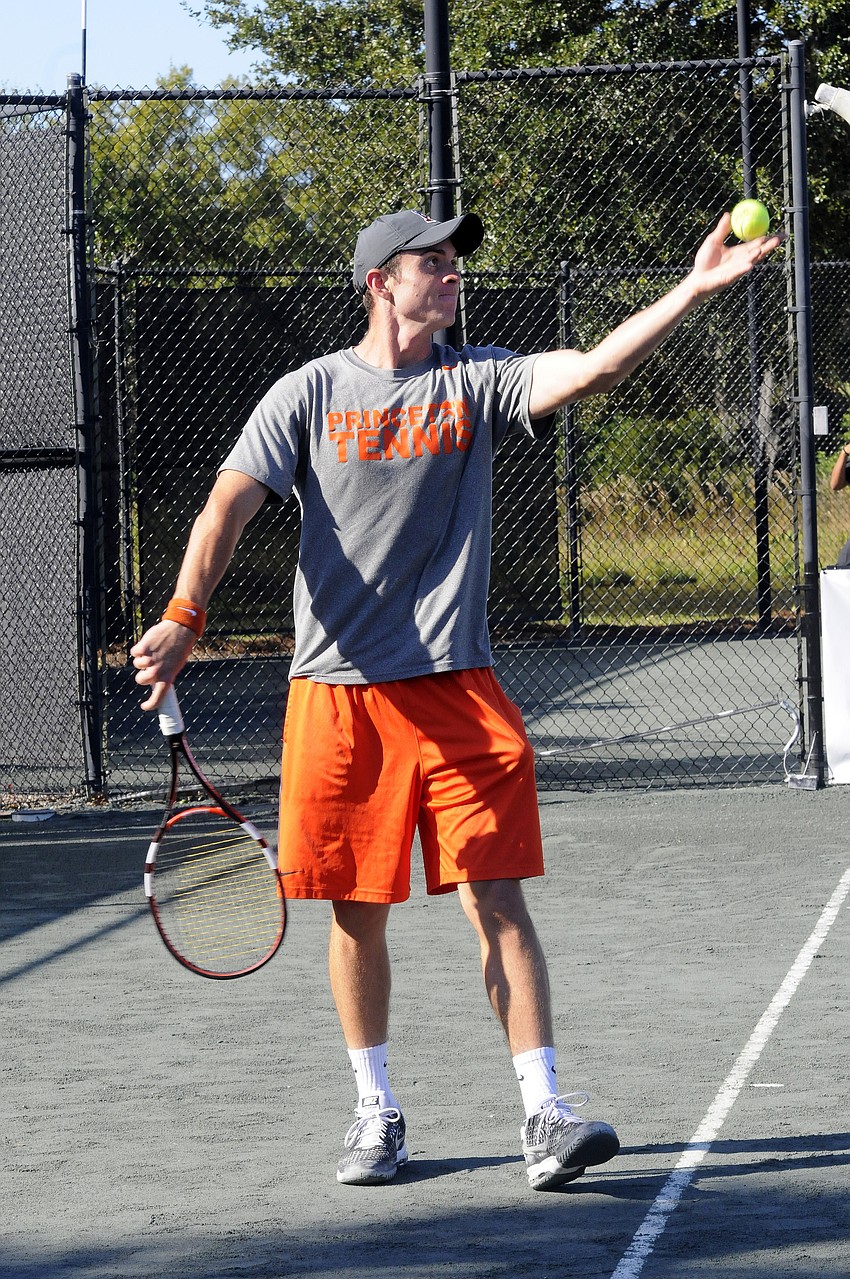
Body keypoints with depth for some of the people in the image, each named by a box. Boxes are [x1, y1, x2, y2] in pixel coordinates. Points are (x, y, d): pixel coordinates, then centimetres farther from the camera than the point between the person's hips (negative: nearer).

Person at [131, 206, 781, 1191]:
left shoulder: (476, 381, 5)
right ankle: (376, 1110, 20)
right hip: (337, 691, 0)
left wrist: (696, 289, -22)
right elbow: (229, 507, -3)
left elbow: (592, 369, -10)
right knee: (356, 911, 6)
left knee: (496, 899, -6)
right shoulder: (311, 393, 4)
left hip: (456, 689, 0)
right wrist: (183, 615, -18)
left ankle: (544, 1111, -6)